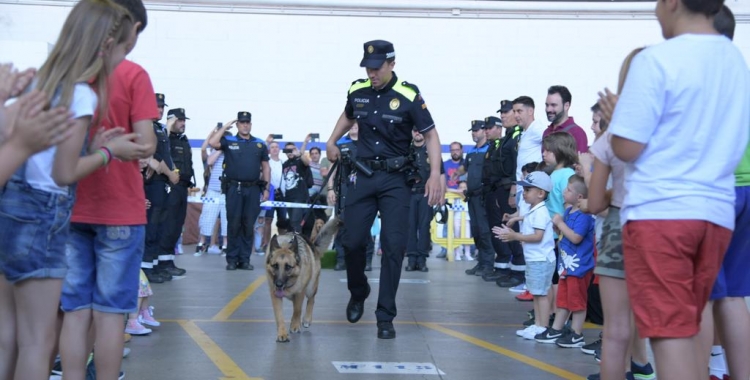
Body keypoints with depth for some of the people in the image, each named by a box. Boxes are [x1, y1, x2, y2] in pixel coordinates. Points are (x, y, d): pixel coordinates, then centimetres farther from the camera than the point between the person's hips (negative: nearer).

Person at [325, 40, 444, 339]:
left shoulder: (408, 97, -12)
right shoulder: (357, 91, 1)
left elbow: (430, 134, -6)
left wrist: (435, 174, -17)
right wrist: (332, 141, 16)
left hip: (395, 179, -3)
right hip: (363, 176, 3)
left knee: (394, 245, -8)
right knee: (353, 241, 2)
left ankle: (385, 317, 2)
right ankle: (358, 294, 31)